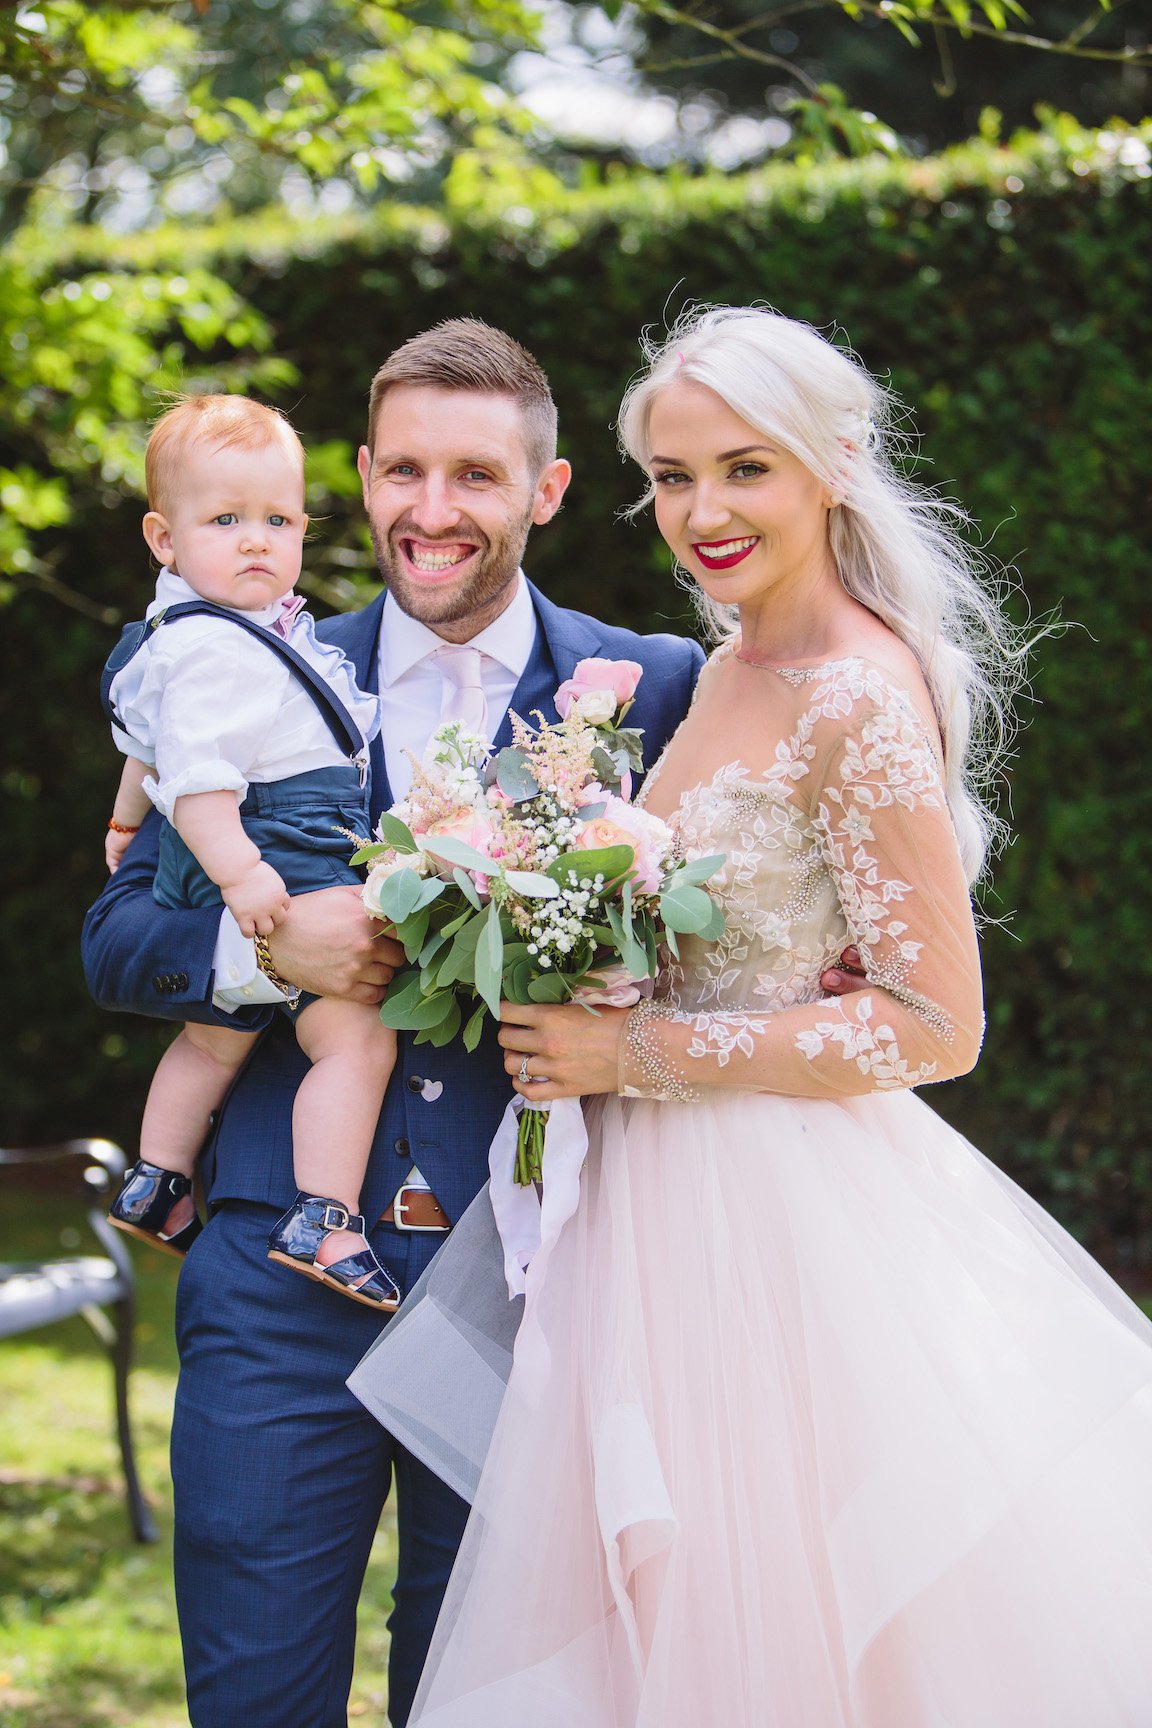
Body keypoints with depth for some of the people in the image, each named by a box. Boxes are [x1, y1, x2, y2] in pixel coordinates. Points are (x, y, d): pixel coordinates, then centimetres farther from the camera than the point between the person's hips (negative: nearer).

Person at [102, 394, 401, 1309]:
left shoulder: (254, 632, 15)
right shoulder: (210, 649, -18)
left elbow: (152, 742, 29)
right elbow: (193, 769, -27)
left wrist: (126, 822, 42)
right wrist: (238, 872, -33)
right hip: (264, 872, -12)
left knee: (215, 1038, 27)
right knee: (358, 1036, -17)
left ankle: (155, 1185, 40)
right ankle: (323, 1224, -20)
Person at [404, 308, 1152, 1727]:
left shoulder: (863, 700, -17)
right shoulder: (733, 666, 10)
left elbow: (935, 1027, -19)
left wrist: (637, 1052, -17)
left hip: (778, 1221, -9)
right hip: (671, 1202, 9)